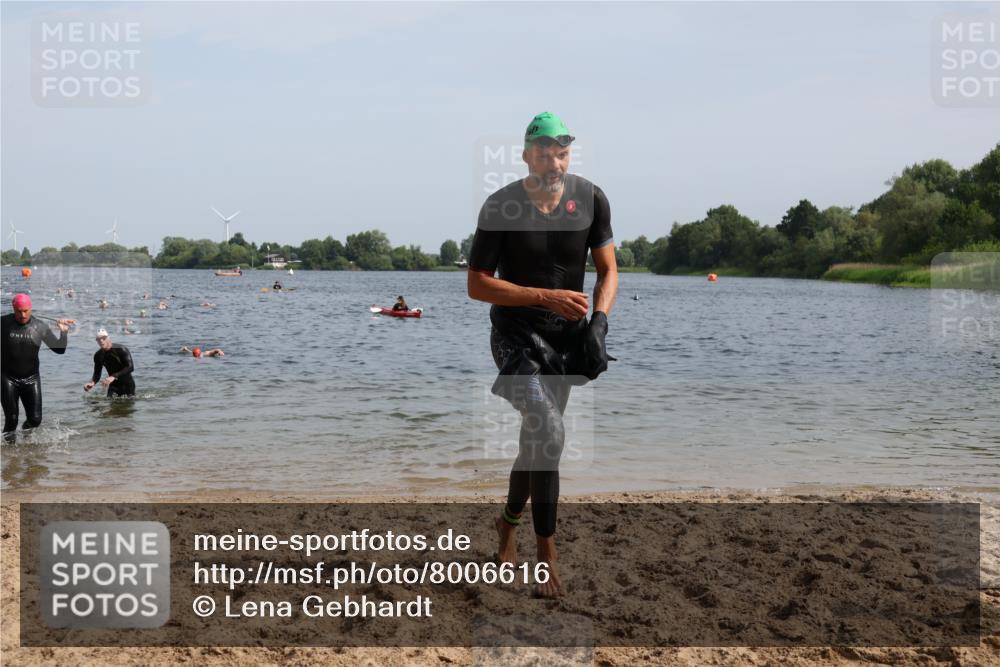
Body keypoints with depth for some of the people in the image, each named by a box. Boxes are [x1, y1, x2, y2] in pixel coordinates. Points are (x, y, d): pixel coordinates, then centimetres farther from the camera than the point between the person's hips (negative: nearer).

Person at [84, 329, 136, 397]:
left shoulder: (121, 349, -19)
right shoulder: (98, 355, -3)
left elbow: (130, 367, -27)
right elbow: (97, 373, 2)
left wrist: (113, 377, -36)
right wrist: (92, 383, -22)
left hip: (127, 384, -4)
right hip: (113, 385, 4)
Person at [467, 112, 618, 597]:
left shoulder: (590, 198, -3)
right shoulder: (500, 206, -12)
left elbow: (607, 270, 6)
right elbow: (477, 285, -11)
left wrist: (598, 322, -11)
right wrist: (546, 297, -20)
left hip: (567, 335, 4)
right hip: (517, 333, -4)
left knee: (537, 439, 14)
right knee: (549, 432, -22)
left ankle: (509, 520, 39)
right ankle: (546, 551, -13)